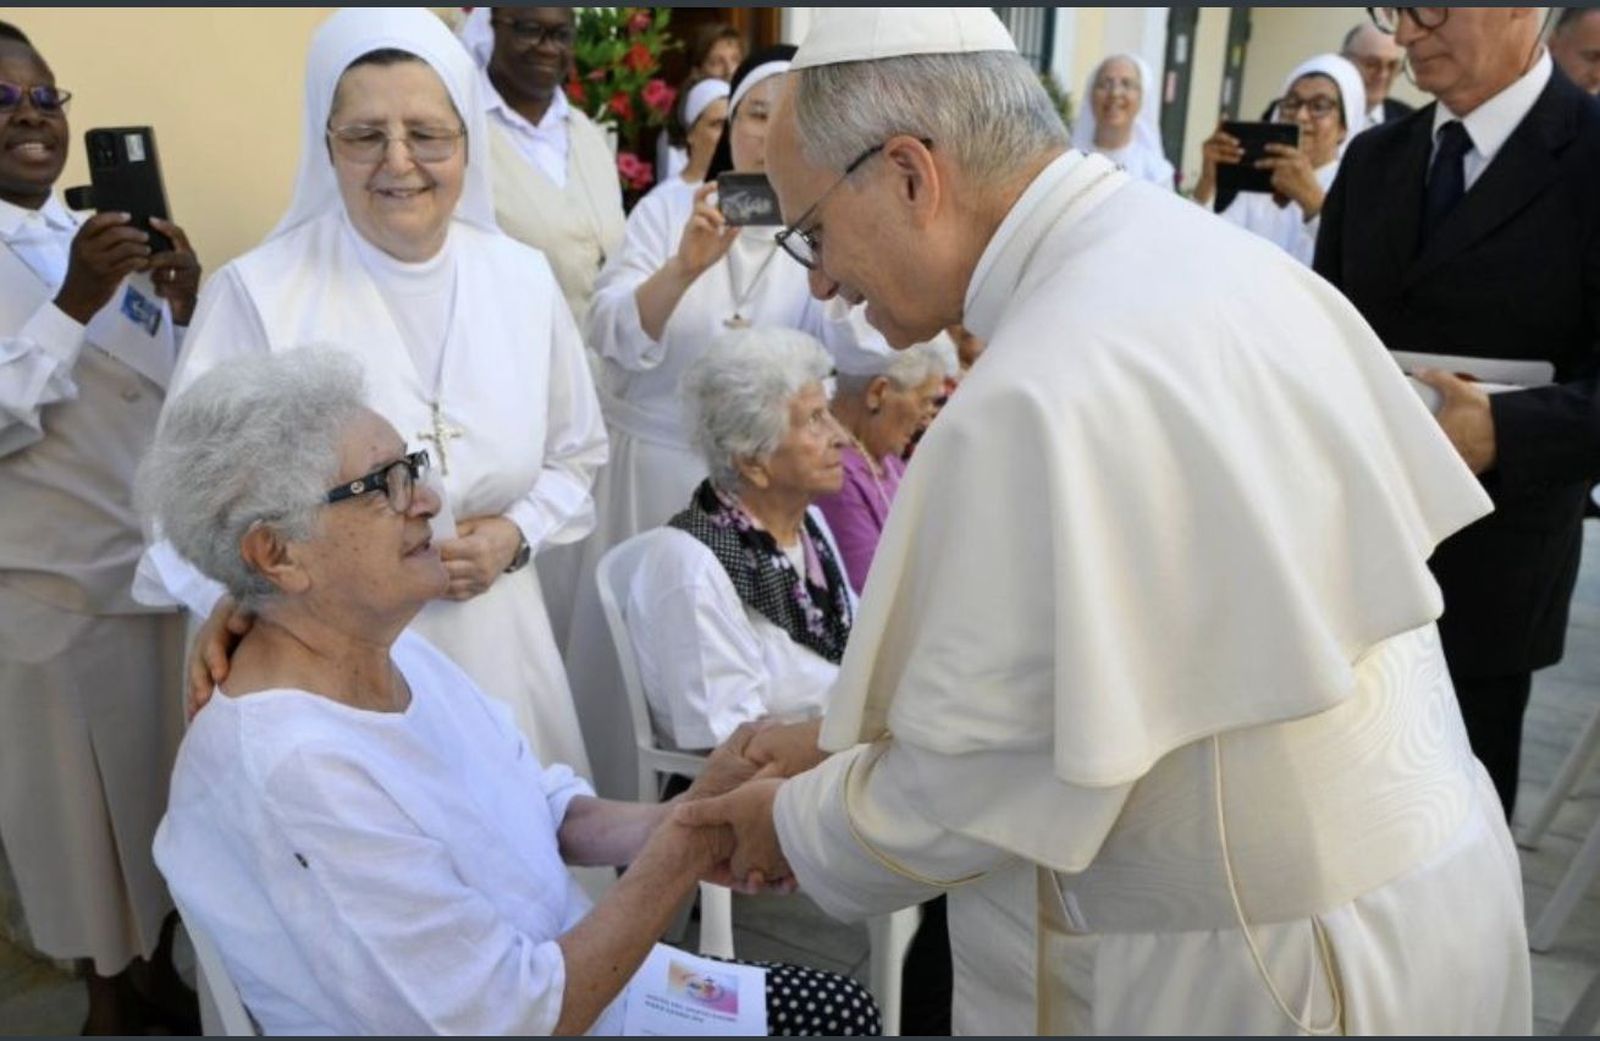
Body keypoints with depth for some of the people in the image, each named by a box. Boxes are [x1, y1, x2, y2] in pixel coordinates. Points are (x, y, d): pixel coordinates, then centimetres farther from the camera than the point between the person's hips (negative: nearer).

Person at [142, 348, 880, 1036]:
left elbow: (543, 808, 5)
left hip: (569, 977, 7)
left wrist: (672, 831, -13)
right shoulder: (296, 772, -30)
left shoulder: (395, 650, -3)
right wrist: (690, 844, -22)